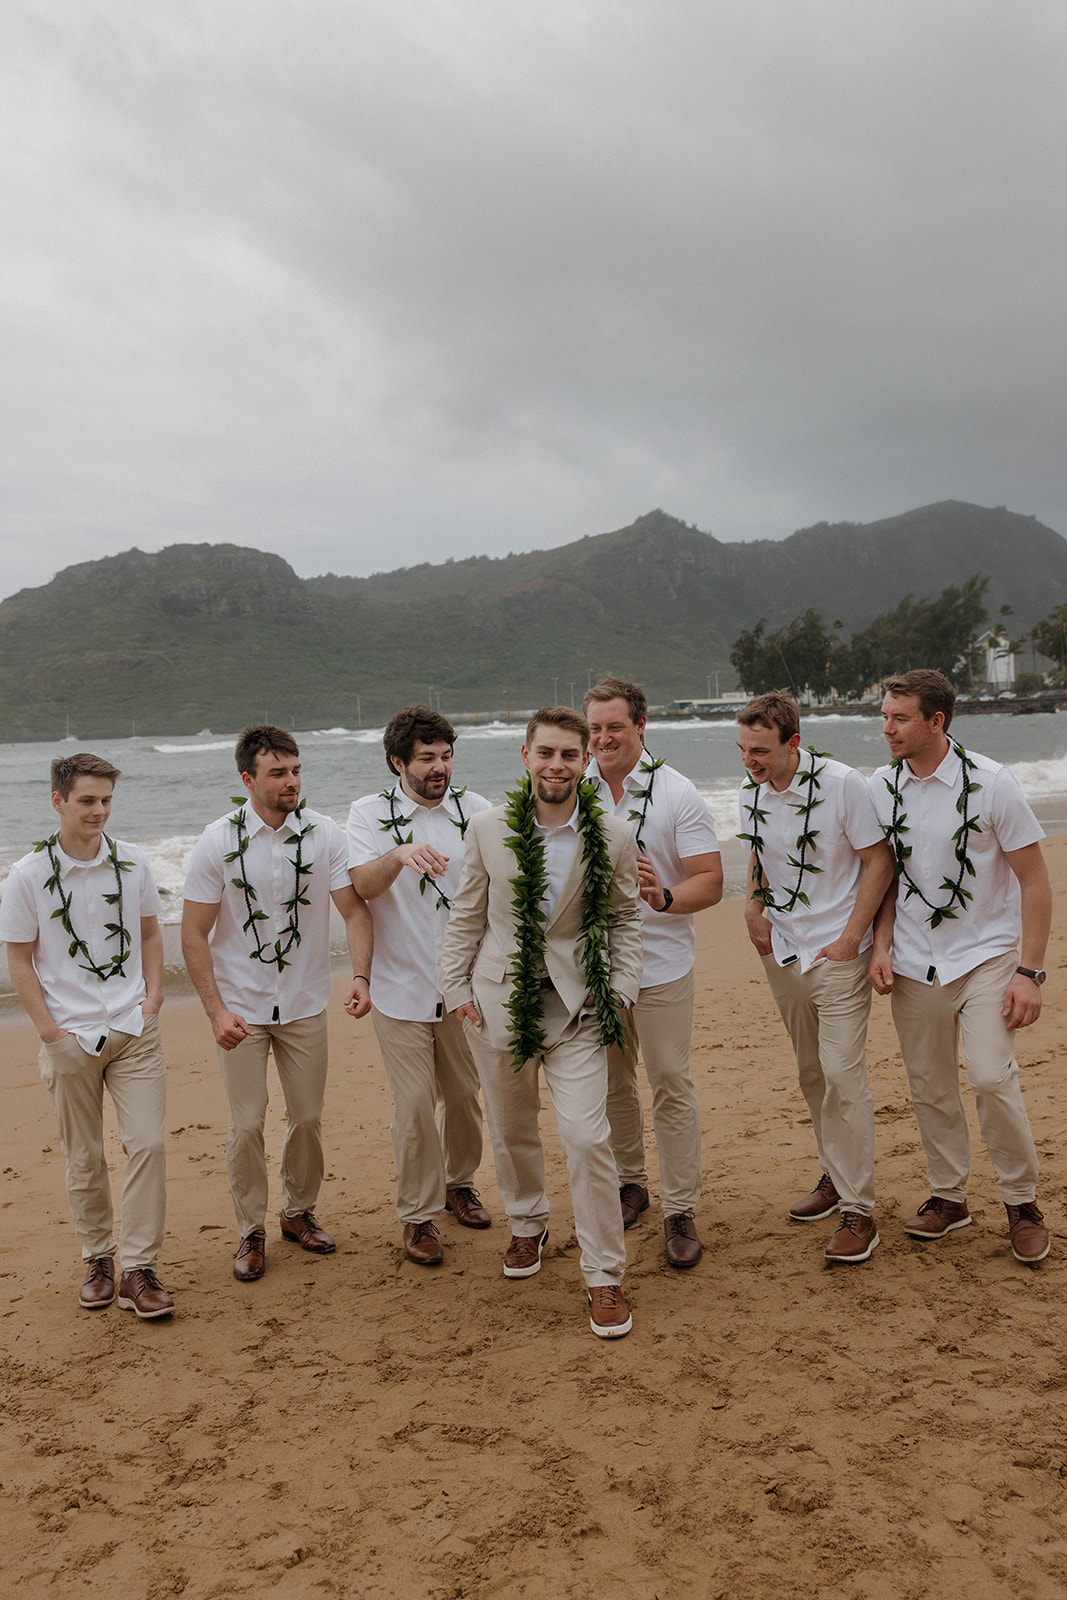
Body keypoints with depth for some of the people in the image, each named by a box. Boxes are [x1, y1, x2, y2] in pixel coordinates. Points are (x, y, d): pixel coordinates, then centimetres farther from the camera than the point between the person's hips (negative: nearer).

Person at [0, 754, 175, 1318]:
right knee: (84, 1159, 9)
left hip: (134, 1031, 2)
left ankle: (138, 1270, 5)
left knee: (147, 1143, -5)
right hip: (69, 1036, -2)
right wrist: (49, 1030, -7)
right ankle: (97, 1261, 27)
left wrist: (153, 995, 3)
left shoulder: (132, 862, 2)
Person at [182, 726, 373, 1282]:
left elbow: (354, 909, -7)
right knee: (246, 1123, 2)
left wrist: (360, 976, -23)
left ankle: (299, 1212, 33)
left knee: (308, 1116, 11)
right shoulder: (218, 842, -10)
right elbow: (194, 934, -8)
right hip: (241, 1006, -2)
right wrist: (216, 1011, -16)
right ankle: (252, 1231, 20)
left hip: (305, 1005, 2)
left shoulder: (323, 834, -7)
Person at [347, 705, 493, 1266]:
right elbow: (363, 885, -18)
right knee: (414, 1105, -1)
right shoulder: (370, 813, -3)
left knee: (464, 1094, 15)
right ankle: (418, 1215, 15)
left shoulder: (474, 809, 2)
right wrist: (401, 853, -38)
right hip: (401, 988, -2)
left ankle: (459, 1182, 37)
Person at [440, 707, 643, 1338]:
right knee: (512, 1129, 17)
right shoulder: (488, 828, -5)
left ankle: (605, 1277, 6)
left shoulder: (615, 836, -6)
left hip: (576, 1002, -1)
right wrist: (456, 987, 3)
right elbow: (466, 914, 5)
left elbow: (626, 916, 6)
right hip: (499, 1000, 2)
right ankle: (528, 1225, 45)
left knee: (587, 1137, -9)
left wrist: (622, 989, -1)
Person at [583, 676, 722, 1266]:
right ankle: (628, 1183, 32)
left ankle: (680, 1211, 9)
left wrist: (665, 897, -30)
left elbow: (710, 882, -11)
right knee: (610, 1081, 14)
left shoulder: (676, 793, -7)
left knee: (670, 1084, -1)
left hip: (659, 963, -3)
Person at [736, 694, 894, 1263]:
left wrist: (850, 938, -14)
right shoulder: (751, 792, 1)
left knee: (843, 1075, -9)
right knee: (811, 1074, 15)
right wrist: (754, 904, 1)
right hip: (781, 951, 6)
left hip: (836, 952, -6)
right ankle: (834, 1177, 32)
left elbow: (879, 862, -11)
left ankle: (858, 1210, 0)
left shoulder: (840, 783, -16)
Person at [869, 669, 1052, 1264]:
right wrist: (881, 945, -1)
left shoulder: (990, 783, -12)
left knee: (991, 1077, -15)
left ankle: (1023, 1203, 6)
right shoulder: (882, 788, 0)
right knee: (930, 1087, 9)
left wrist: (1029, 972, -12)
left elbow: (1035, 880, -7)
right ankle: (949, 1197, 27)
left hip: (986, 954, -4)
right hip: (914, 963, 4)